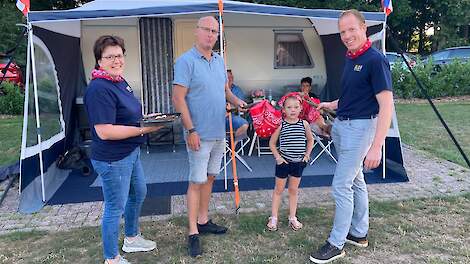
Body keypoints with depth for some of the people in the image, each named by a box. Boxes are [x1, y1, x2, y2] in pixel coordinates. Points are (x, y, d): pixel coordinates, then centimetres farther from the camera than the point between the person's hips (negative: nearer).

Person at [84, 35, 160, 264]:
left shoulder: (120, 82, 8)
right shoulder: (99, 89, -23)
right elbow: (105, 132, -29)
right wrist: (143, 129, -25)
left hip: (130, 153, 11)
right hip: (113, 159, -11)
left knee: (139, 193, 25)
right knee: (115, 208, 4)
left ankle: (132, 239, 47)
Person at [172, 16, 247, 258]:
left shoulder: (219, 60, 11)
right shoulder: (186, 61, -11)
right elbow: (179, 98, -16)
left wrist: (236, 101, 2)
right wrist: (191, 131, -19)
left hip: (219, 133, 7)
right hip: (199, 134, -7)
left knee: (209, 177, 15)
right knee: (197, 181, -2)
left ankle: (203, 221, 29)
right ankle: (193, 233, 9)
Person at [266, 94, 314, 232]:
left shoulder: (304, 124, -3)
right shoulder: (281, 124, -10)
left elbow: (310, 140, 13)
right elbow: (272, 143, -3)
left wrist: (307, 154, 4)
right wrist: (277, 157, -9)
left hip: (298, 162, 2)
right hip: (283, 162, -2)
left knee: (294, 190, 14)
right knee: (279, 189, 9)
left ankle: (292, 217, 25)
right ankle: (273, 218, 18)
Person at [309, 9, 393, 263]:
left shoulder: (375, 60, -17)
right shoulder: (349, 58, 9)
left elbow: (386, 104, -21)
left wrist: (376, 146, -25)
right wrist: (332, 104, 17)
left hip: (359, 126, -9)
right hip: (341, 124, 9)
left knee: (341, 185, -5)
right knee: (356, 181, 16)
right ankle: (359, 233, 30)